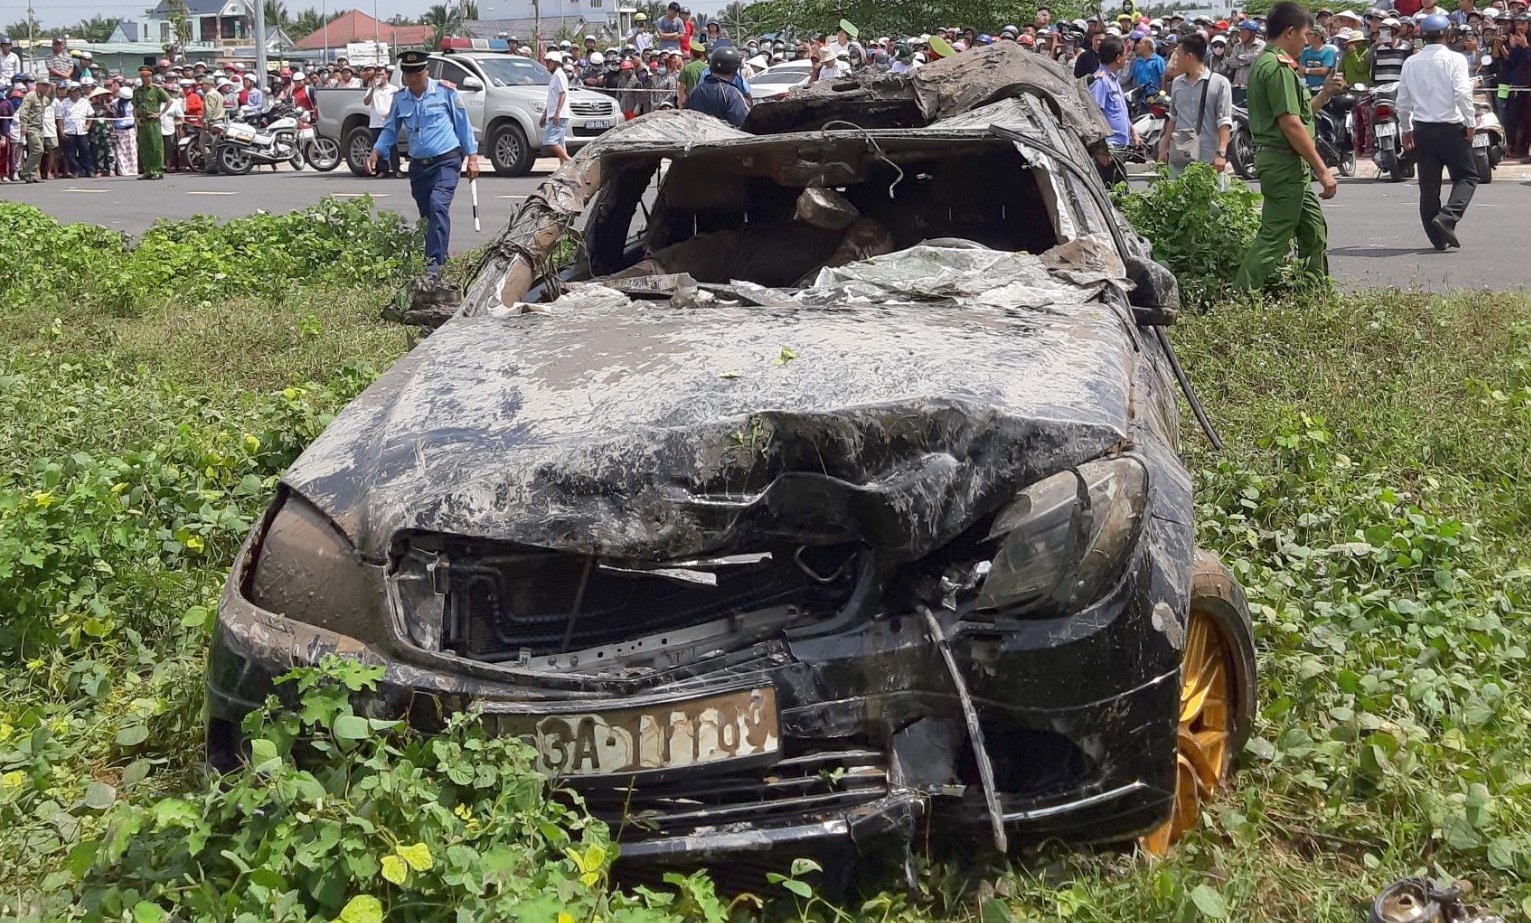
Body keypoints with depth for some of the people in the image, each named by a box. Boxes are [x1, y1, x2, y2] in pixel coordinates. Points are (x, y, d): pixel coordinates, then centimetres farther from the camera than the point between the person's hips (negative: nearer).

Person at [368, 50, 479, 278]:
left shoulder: (445, 92, -5)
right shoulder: (400, 98, 6)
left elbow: (463, 124, 0)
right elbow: (390, 130, 14)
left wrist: (472, 157, -1)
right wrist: (376, 152, -2)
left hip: (446, 161, -5)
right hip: (418, 165, 5)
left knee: (438, 205, -23)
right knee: (426, 214, 9)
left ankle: (435, 262, -28)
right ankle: (439, 256, 25)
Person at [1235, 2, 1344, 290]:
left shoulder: (1264, 63, 17)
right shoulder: (1278, 67, -15)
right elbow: (1291, 125, -21)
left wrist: (1324, 95, 14)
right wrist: (1323, 171, -18)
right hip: (1285, 162, -11)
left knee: (1314, 231, 18)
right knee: (1272, 239, -10)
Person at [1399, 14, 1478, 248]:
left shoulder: (1411, 63, 5)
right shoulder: (1454, 59, -8)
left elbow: (1403, 101, 8)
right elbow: (1462, 94, -17)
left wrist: (1406, 129, 20)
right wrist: (1470, 123, -8)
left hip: (1422, 130, 4)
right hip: (1451, 129, -4)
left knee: (1428, 185, 9)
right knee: (1467, 176, 9)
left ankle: (1438, 238, 11)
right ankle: (1447, 217, -14)